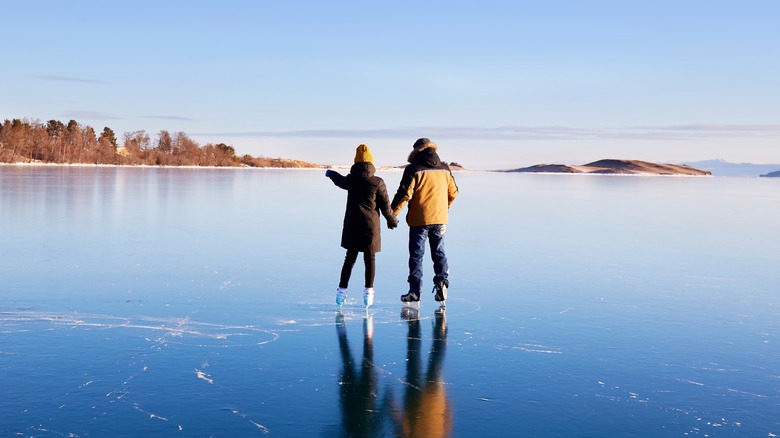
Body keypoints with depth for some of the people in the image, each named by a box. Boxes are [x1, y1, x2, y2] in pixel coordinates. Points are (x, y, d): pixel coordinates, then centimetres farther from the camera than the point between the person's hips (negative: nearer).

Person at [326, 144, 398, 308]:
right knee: (370, 258, 6)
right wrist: (392, 221, 12)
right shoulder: (378, 182, -9)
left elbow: (339, 180, 25)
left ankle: (342, 290, 8)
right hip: (370, 226, -3)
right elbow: (385, 206, -5)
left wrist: (330, 173, 47)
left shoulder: (350, 180, 0)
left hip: (352, 226, 3)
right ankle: (368, 292, 5)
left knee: (350, 258, 11)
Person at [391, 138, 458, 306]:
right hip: (440, 219, 4)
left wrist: (392, 213, -2)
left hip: (419, 220, -4)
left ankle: (415, 292, 4)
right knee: (439, 252, 14)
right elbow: (453, 192, 13)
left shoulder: (413, 169, -9)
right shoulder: (444, 169, 6)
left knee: (416, 255, 3)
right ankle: (442, 281, -6)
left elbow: (404, 194, -13)